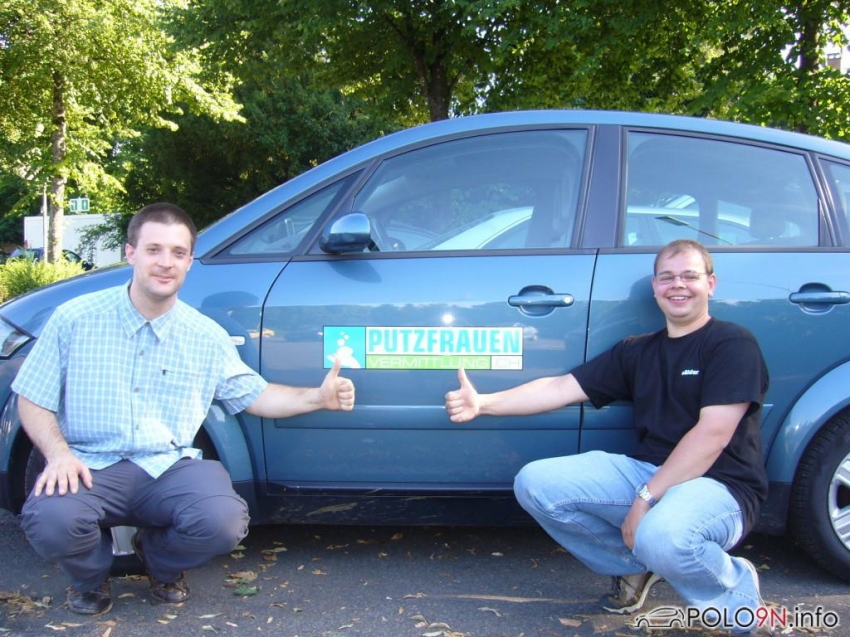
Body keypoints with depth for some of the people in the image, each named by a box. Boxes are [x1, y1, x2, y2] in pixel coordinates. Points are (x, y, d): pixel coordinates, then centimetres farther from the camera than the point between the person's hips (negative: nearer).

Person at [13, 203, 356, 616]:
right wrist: (58, 453, -16)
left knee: (224, 522, -28)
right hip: (91, 467, -1)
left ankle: (159, 560, 12)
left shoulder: (207, 336, 5)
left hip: (170, 469, 2)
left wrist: (317, 398, -1)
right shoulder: (76, 318, -2)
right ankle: (91, 576, 7)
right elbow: (33, 401, 3)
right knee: (50, 520, -34)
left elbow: (254, 396, 14)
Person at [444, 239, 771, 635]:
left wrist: (646, 497, -22)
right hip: (646, 470, 6)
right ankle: (634, 566, 11)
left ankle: (737, 595, -4)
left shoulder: (733, 345, -6)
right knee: (535, 483, -10)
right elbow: (563, 388, 9)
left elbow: (712, 435, -17)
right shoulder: (637, 351, 13)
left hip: (719, 486, -6)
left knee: (661, 535, -40)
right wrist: (483, 403, -2)